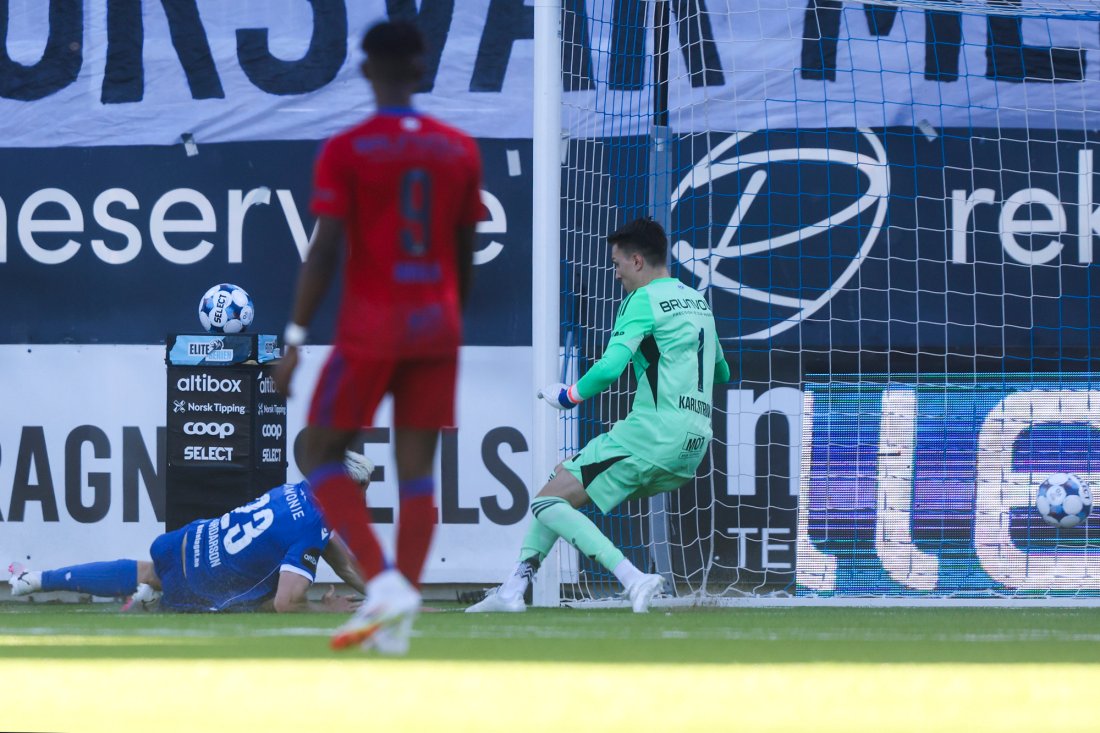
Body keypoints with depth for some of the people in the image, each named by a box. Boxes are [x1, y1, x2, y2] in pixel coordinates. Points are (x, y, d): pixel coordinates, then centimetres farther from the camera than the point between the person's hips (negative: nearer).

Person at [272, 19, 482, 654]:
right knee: (417, 467, 5)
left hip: (370, 327, -4)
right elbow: (465, 254, 10)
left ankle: (385, 582, -11)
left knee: (322, 454, 8)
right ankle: (398, 622, 1)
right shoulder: (461, 151, 5)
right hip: (437, 326, 4)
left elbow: (324, 251, -13)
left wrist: (296, 340, -10)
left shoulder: (346, 151, -8)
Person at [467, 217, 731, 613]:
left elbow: (610, 367, -18)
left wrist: (568, 396, -2)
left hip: (652, 434, -9)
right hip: (693, 444, 9)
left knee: (548, 502, -6)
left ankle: (633, 579, -21)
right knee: (564, 474, 21)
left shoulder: (644, 300, -7)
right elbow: (722, 372, 32)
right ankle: (513, 589, 15)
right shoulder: (698, 301, 19)